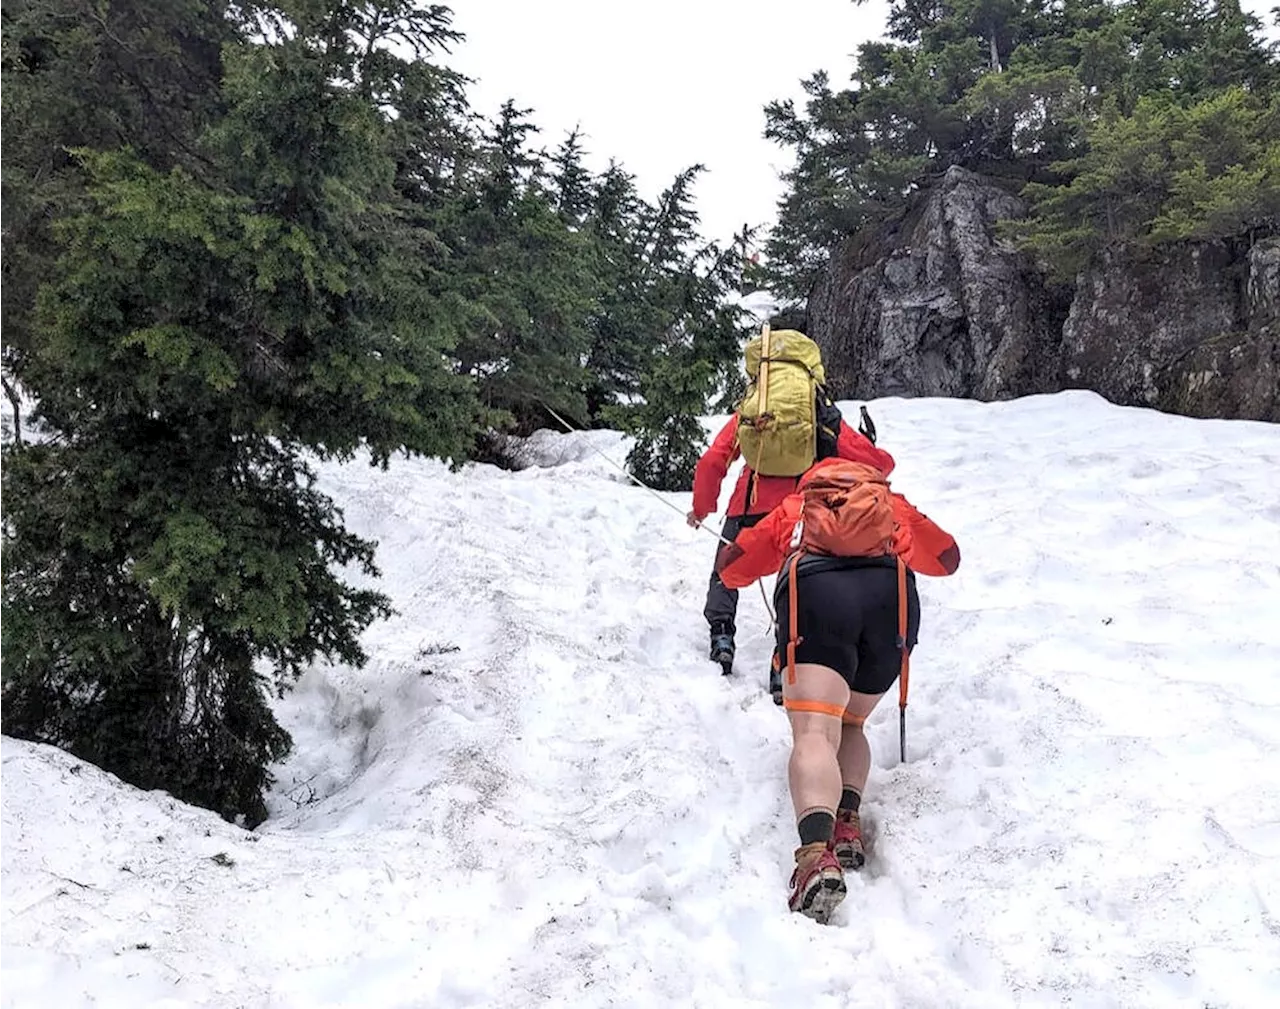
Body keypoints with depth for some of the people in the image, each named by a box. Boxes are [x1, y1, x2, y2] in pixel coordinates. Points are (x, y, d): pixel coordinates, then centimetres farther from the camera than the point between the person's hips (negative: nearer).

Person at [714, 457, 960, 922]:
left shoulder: (792, 508, 35)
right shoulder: (894, 504, 38)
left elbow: (730, 567, 36)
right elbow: (947, 558, 49)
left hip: (814, 591, -2)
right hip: (892, 595, 2)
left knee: (814, 731, -15)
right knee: (850, 725, 21)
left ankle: (817, 853, -40)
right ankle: (846, 822, -5)